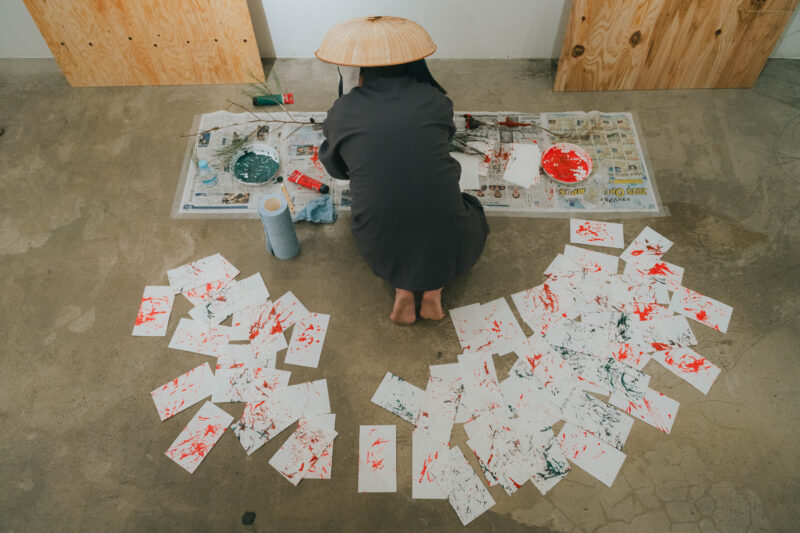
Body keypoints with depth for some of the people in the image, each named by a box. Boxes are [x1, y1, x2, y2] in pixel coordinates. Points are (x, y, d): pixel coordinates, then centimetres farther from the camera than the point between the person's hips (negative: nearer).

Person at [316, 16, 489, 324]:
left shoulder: (343, 111, -4)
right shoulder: (434, 100, -4)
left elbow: (335, 168, 14)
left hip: (383, 254, 2)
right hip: (445, 250, -1)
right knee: (471, 210, 33)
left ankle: (402, 289, 12)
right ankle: (433, 290, 10)